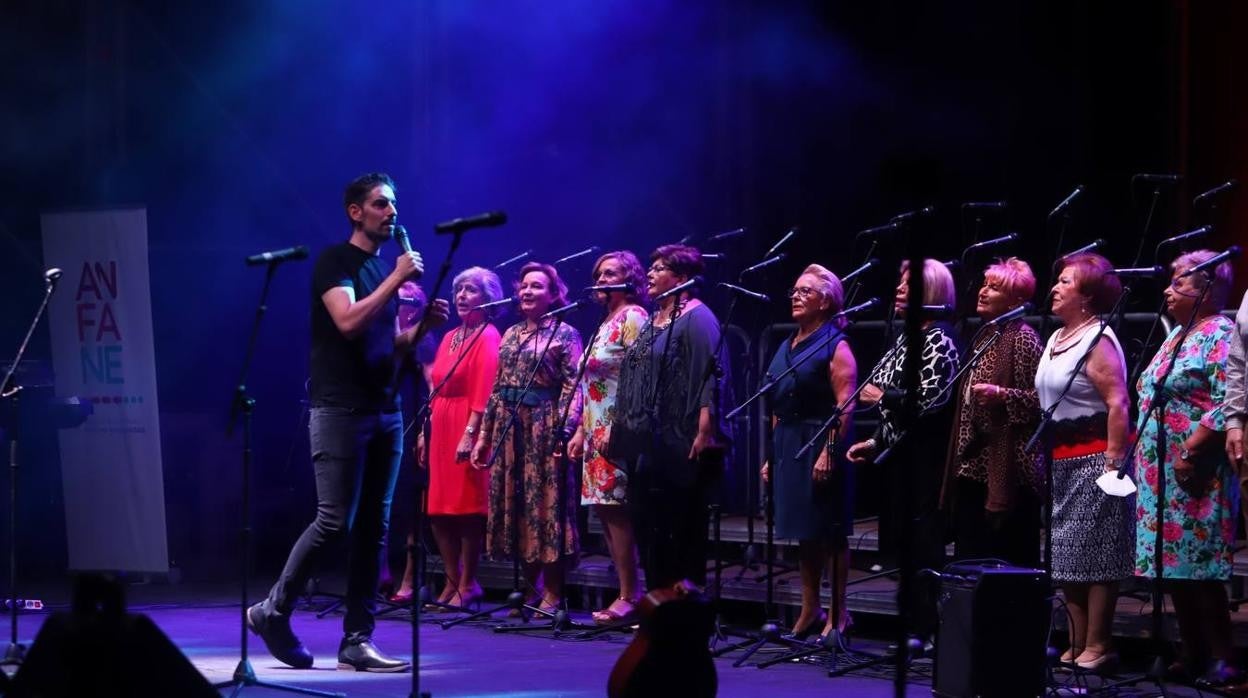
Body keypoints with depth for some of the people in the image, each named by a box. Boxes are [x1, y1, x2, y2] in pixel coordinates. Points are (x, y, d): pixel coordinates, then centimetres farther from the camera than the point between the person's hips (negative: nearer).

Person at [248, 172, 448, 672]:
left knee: (373, 528, 3)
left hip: (385, 411, 7)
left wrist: (423, 327, 2)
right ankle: (272, 611, 7)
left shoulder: (387, 268, 16)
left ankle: (357, 641, 4)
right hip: (339, 411, -7)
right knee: (335, 522, -11)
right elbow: (348, 322, -21)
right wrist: (396, 280, -17)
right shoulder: (334, 261, -6)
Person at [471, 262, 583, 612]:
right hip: (508, 425, 6)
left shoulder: (564, 333, 0)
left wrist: (565, 428, -20)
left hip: (544, 425, -6)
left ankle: (552, 593, -3)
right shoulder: (511, 334, 17)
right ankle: (527, 588, 13)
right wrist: (484, 433, 13)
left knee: (546, 503, -6)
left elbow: (572, 385, -8)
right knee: (513, 502, 6)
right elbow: (497, 387, 18)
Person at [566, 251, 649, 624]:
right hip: (597, 431, 9)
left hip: (617, 429, -9)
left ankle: (628, 597, -10)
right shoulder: (606, 323, 20)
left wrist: (617, 428, -21)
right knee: (605, 510, 5)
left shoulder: (633, 317, -6)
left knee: (615, 509, -12)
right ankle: (626, 594, 7)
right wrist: (581, 431, 18)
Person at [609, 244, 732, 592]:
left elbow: (709, 378, -17)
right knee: (647, 523, 9)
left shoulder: (697, 318, -8)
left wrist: (704, 432, -24)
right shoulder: (654, 321, 20)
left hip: (679, 443, -9)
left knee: (681, 525, -5)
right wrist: (622, 431, 20)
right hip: (648, 443, 9)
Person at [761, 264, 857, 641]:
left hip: (820, 445, -8)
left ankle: (838, 613, 1)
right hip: (788, 447, 8)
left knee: (829, 533, -4)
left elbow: (845, 407, -15)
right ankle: (809, 611, 19)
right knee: (803, 532, 12)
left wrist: (829, 452, -23)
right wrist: (772, 454, 16)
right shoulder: (787, 347, 17)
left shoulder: (835, 347, -7)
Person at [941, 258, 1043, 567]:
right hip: (974, 466, 9)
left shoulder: (1022, 338, -9)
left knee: (1008, 559, -5)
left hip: (1008, 469, -9)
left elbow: (1042, 399, -14)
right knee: (971, 557, 9)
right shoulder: (984, 336, 16)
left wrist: (1002, 395, -25)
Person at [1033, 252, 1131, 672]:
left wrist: (1114, 461, -24)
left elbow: (1118, 404, -20)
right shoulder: (1056, 339, 16)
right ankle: (1076, 645, 17)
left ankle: (1097, 647, -3)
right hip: (1060, 460, 10)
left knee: (1093, 557, -6)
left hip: (1092, 457, -10)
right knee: (1065, 559, 11)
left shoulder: (1098, 341, -13)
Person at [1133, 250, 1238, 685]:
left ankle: (1219, 661, -6)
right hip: (1160, 473, 9)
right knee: (1174, 568, 9)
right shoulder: (1176, 335, 19)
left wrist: (1190, 451, -22)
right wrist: (1144, 457, 16)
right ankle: (1192, 656, 15)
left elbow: (1225, 405, -20)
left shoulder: (1219, 335, -10)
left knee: (1198, 568, -9)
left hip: (1191, 475, -9)